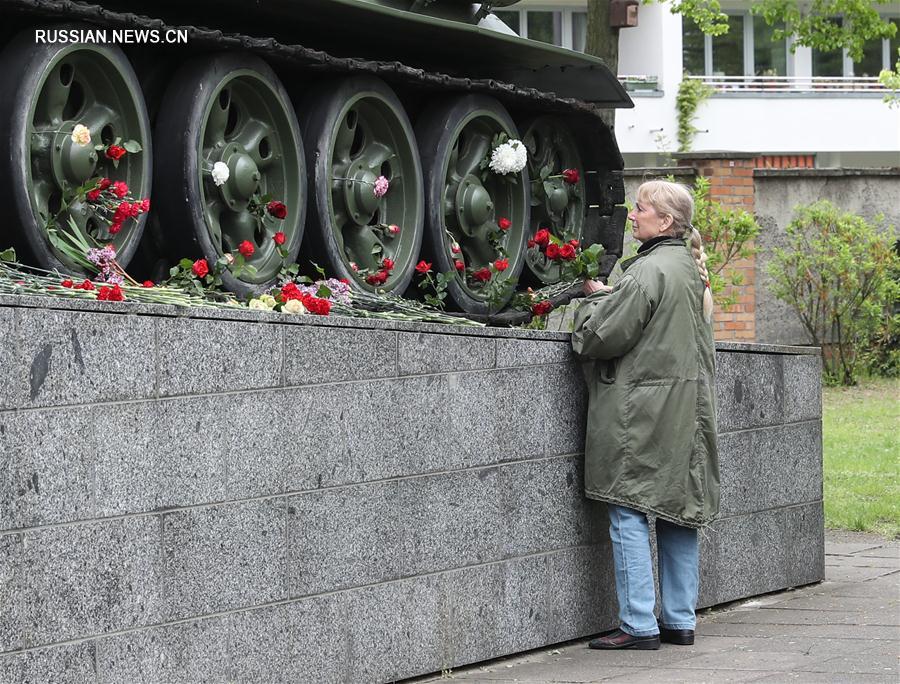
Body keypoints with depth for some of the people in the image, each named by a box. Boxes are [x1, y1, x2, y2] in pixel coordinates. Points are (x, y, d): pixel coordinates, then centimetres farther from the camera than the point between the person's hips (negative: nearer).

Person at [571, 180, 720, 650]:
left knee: (629, 515, -5)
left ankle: (639, 625, -6)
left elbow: (603, 336, -16)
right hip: (686, 411, 9)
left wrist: (596, 298, 2)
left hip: (642, 412, -9)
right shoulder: (690, 268, 13)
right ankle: (680, 620, 15)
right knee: (677, 514, 12)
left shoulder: (649, 271, -16)